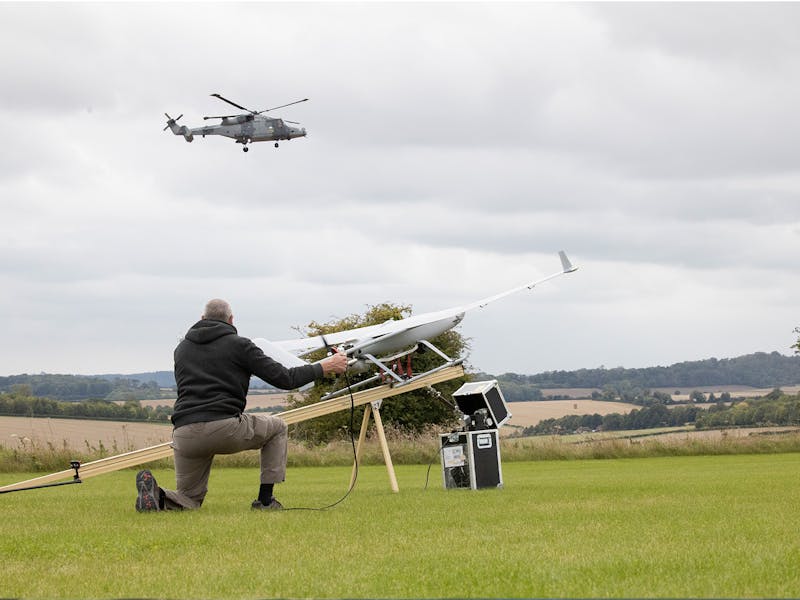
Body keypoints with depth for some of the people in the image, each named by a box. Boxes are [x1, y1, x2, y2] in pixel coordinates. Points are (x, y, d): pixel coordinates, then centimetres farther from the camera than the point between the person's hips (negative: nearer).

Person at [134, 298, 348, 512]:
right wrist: (324, 367, 17)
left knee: (189, 500, 18)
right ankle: (265, 500, 17)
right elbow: (284, 379, 3)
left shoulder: (182, 348, 21)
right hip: (225, 428, -4)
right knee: (277, 428, 25)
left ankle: (155, 495, -17)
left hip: (185, 435, 4)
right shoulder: (238, 344, 6)